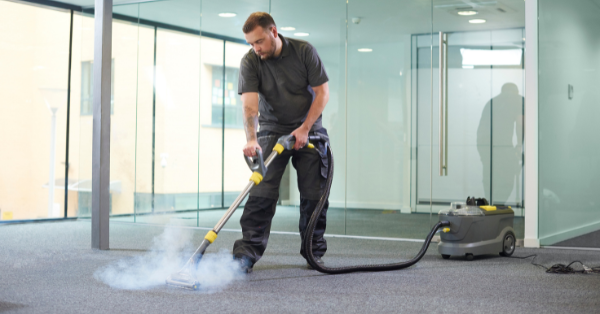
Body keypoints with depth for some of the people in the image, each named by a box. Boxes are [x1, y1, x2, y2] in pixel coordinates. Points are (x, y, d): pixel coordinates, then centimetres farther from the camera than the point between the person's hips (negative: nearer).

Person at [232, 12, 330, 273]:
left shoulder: (304, 51, -10)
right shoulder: (249, 61, -11)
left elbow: (322, 92, -9)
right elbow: (249, 103, -22)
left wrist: (304, 129, -16)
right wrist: (251, 139, -38)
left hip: (308, 130, 1)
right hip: (272, 131, -1)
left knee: (314, 194, 1)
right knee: (262, 191, -13)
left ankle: (314, 252, 14)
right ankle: (247, 253, -14)